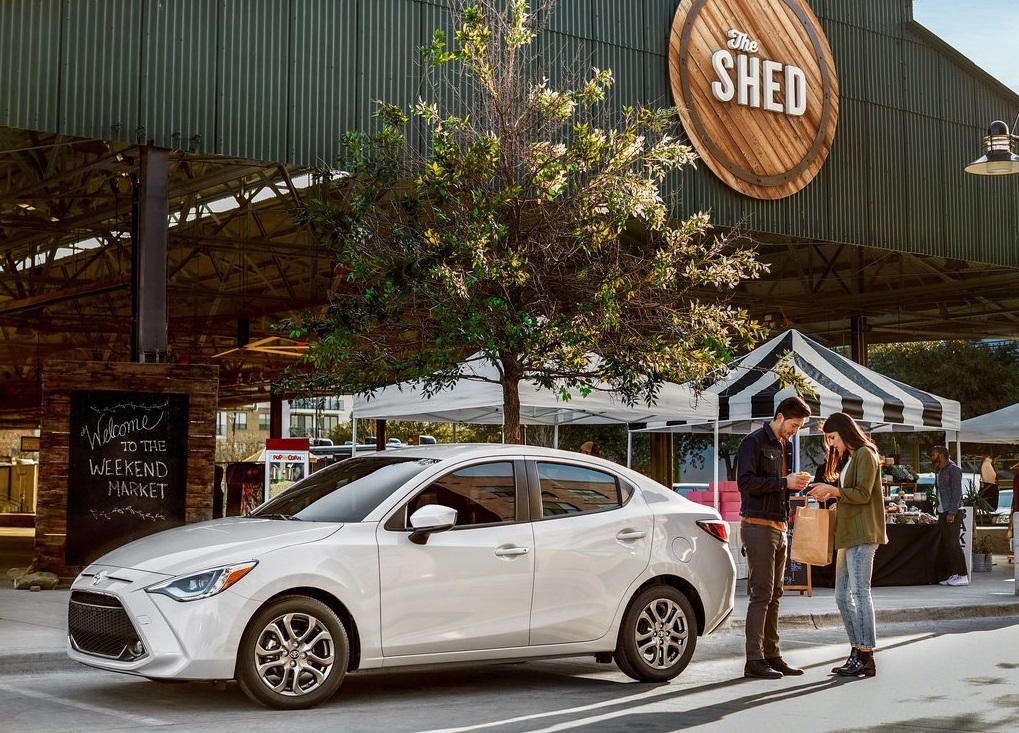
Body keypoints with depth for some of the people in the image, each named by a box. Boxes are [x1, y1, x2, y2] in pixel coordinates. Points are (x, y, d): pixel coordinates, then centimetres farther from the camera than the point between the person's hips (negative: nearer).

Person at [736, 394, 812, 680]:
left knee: (773, 595, 10)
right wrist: (783, 482, -19)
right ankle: (754, 660, -8)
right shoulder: (754, 442, -8)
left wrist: (796, 483, 5)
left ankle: (772, 655, 14)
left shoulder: (785, 446, 18)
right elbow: (745, 482, -18)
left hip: (779, 527, 9)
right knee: (761, 594, -10)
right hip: (758, 526, -9)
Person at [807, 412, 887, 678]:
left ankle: (866, 657, -12)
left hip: (863, 536, -10)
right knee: (842, 596, 8)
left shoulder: (865, 454, -6)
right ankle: (857, 652, 12)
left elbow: (863, 494, -14)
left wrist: (832, 490, -12)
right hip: (849, 536, 10)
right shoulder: (850, 458, 22)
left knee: (859, 592, -12)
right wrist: (831, 496, 11)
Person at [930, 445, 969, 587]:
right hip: (942, 513, 9)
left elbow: (957, 492, -14)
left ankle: (963, 576, -8)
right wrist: (939, 512, 11)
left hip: (953, 513, -9)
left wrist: (952, 512, -19)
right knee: (945, 545, 6)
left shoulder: (953, 469, -8)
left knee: (954, 544, -10)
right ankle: (952, 574, 10)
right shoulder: (938, 472, 18)